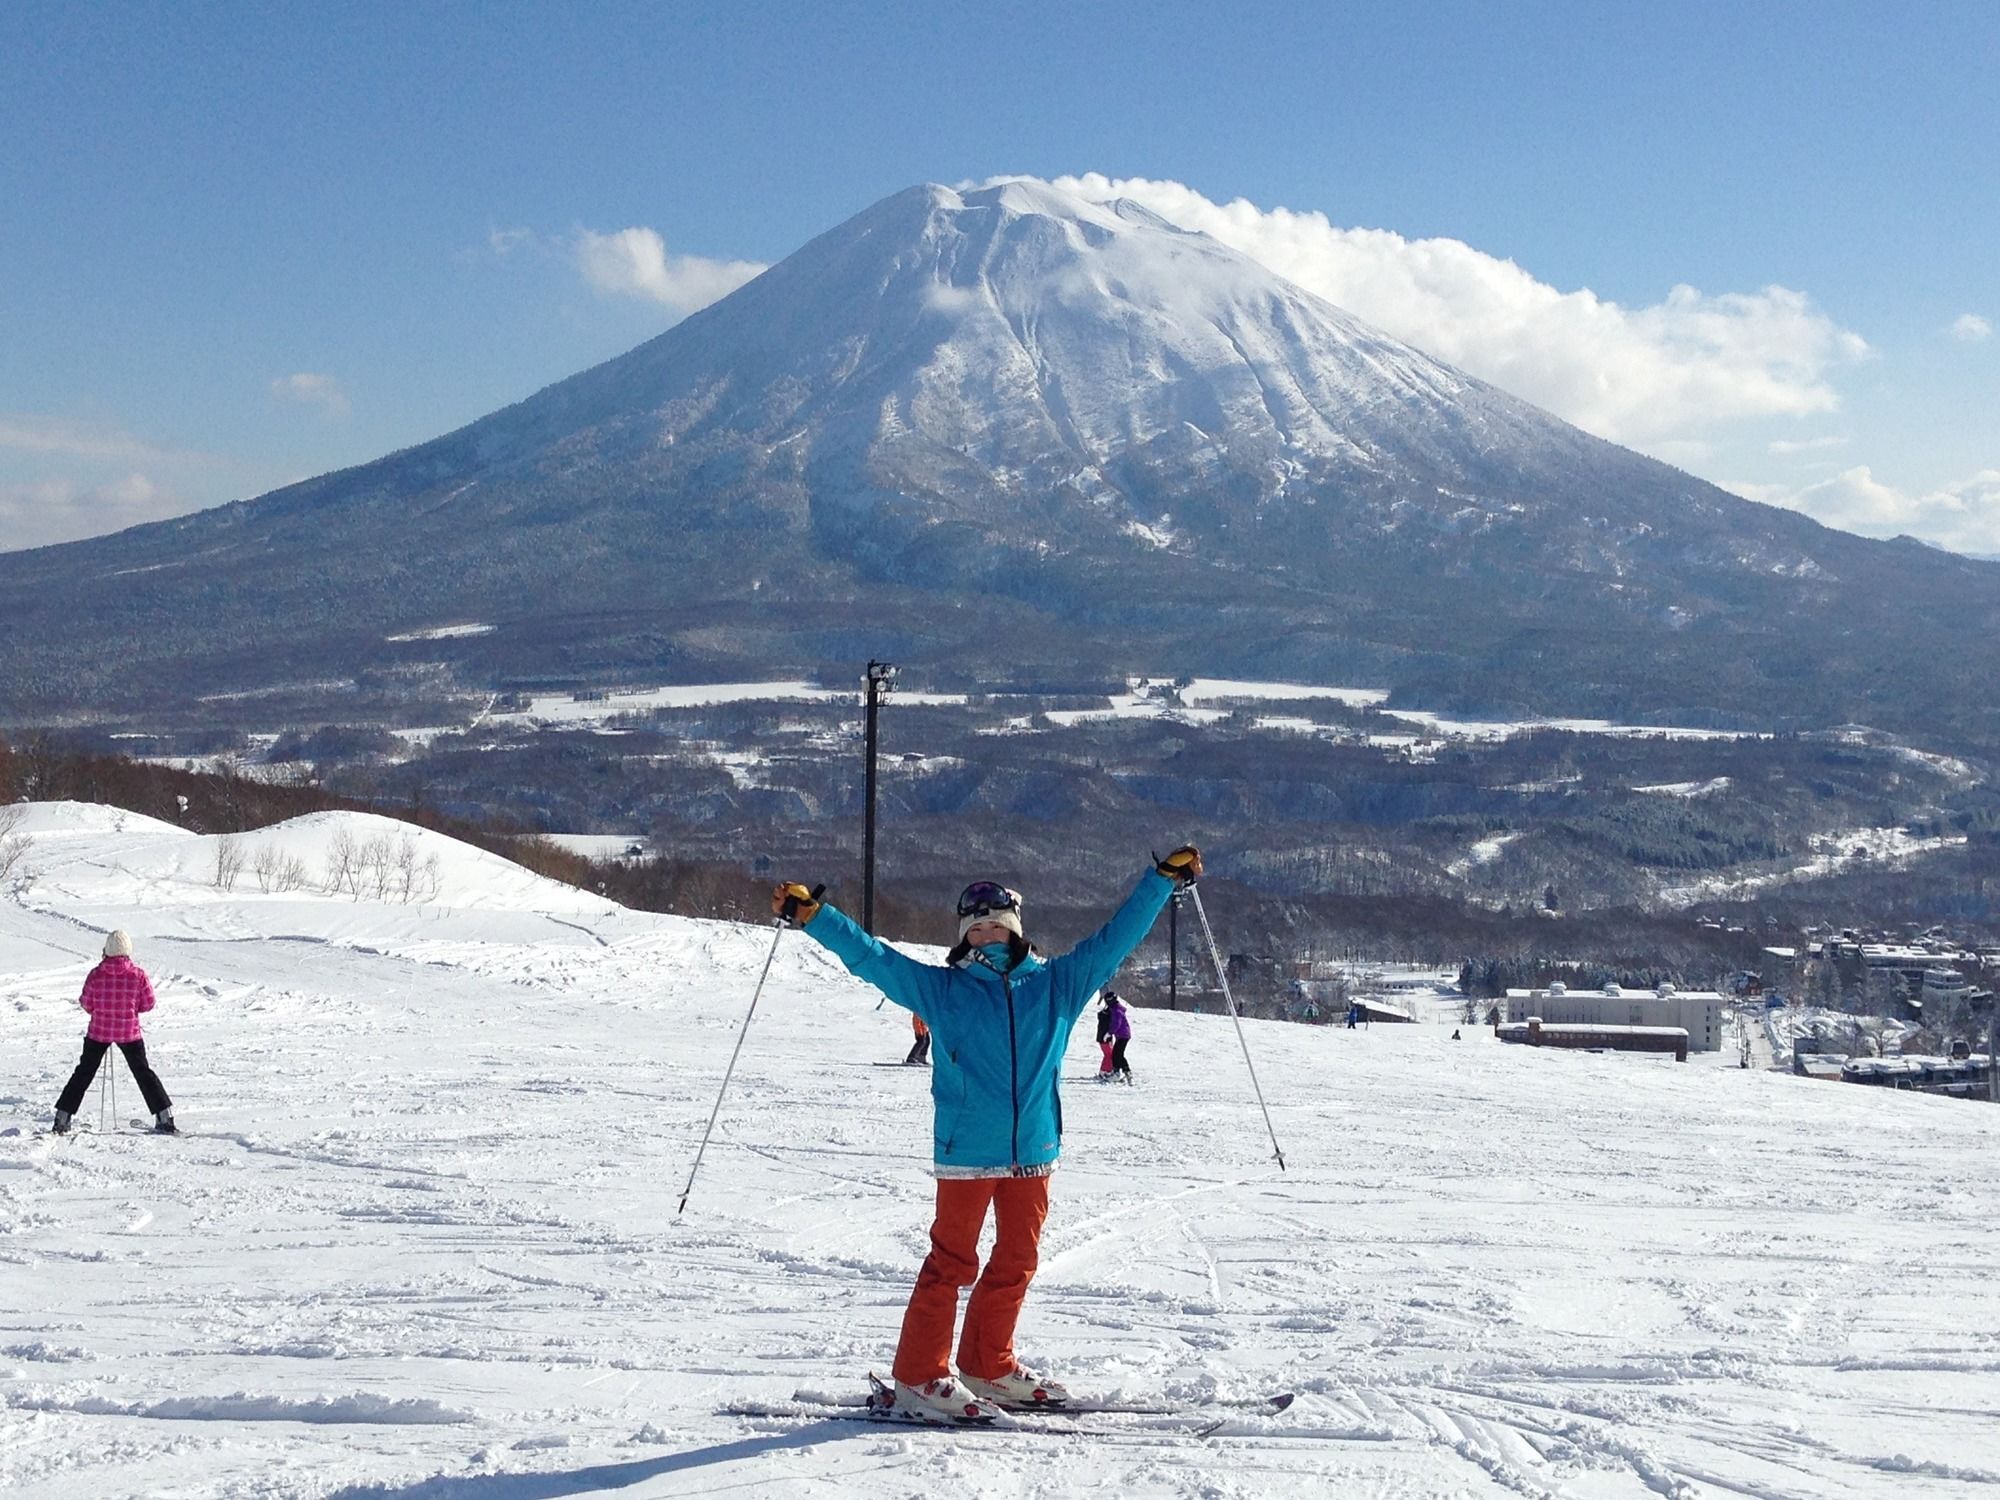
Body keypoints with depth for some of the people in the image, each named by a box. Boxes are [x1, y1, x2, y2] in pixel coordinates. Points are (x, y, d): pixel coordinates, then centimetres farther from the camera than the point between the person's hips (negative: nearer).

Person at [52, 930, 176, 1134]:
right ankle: (165, 1118, 8)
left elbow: (86, 1004, -3)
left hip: (98, 1031, 0)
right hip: (129, 1032, 0)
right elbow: (148, 1004, -5)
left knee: (84, 1072, 13)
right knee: (143, 1072, 11)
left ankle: (62, 1119, 11)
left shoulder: (96, 974, -11)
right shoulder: (138, 975, -11)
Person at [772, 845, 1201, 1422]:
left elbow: (1115, 937, 13)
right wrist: (812, 915, -6)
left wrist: (1165, 878, 13)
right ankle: (919, 1377, 5)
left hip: (1033, 1150, 4)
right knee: (952, 1261, -3)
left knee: (1016, 1262, 13)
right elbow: (870, 955, 2)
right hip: (966, 1152, -4)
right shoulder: (940, 988, 3)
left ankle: (988, 1365, 28)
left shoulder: (1057, 983, 8)